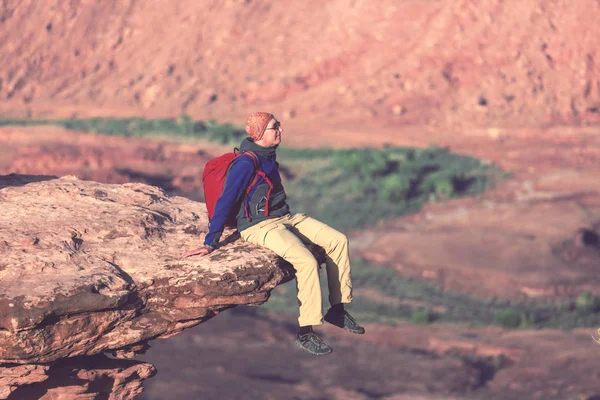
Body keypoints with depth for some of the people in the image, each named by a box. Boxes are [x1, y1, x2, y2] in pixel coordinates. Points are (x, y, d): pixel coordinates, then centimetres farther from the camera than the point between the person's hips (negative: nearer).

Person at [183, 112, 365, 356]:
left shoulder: (268, 156, 10)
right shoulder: (246, 164, -17)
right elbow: (224, 202, -17)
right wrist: (210, 243, -17)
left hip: (286, 217, 9)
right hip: (259, 226, -9)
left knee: (338, 241, -3)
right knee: (307, 261, -30)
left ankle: (338, 309, 3)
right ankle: (306, 332, -23)